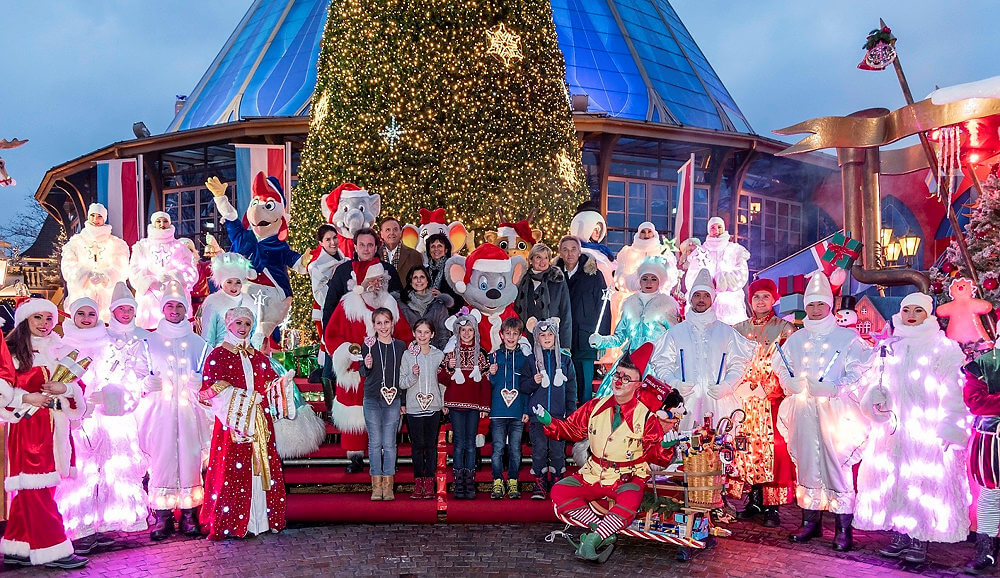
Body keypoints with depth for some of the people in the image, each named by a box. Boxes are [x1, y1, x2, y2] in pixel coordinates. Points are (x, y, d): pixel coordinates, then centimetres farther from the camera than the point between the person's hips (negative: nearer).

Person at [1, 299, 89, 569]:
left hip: (54, 427, 5)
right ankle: (51, 549, -5)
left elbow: (78, 386, 12)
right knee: (37, 488, -7)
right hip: (26, 427, -5)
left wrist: (64, 388, -7)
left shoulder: (58, 350, 16)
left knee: (31, 490, 8)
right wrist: (27, 398, -17)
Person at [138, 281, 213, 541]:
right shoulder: (151, 341, 12)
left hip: (189, 409, 0)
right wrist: (151, 383, -9)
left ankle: (188, 515, 2)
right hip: (161, 409, 0)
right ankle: (162, 517, 1)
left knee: (189, 456, -4)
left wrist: (195, 383, -8)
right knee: (162, 457, -6)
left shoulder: (196, 342, 13)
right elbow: (142, 376, 11)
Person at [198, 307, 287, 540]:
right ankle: (229, 524, 0)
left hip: (258, 423, 5)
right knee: (231, 471, -6)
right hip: (231, 423, -5)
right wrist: (239, 399, -14)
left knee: (262, 468, 3)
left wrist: (282, 382, -2)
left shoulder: (259, 357, 18)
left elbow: (269, 387, 18)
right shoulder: (218, 355, 2)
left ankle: (261, 519, 10)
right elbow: (209, 390, -7)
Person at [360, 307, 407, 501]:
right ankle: (376, 486, 9)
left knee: (389, 443, 2)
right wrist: (367, 366, -14)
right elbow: (363, 374, 5)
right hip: (372, 400, -1)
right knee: (375, 443, 2)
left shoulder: (400, 346, 7)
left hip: (393, 400, 1)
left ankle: (388, 487, 9)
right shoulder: (368, 345, 2)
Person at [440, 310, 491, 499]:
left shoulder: (480, 354, 8)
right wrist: (449, 368, -16)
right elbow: (442, 379, 4)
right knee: (459, 443, -2)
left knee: (471, 443, 2)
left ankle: (470, 483, 6)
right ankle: (458, 483, 2)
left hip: (473, 405, 1)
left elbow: (485, 382, 8)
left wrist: (485, 406, 3)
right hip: (456, 404, -1)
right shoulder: (451, 353, 6)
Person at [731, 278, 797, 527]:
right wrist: (743, 386, 0)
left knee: (772, 447, -8)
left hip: (773, 399, -3)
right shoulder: (739, 330, 15)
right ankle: (754, 500, 10)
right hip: (745, 399, 3)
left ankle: (771, 506, -4)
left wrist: (765, 387, -12)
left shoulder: (784, 329, 4)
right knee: (748, 447, 2)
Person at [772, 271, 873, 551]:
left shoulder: (846, 337, 4)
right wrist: (795, 385, -2)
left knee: (837, 461, -7)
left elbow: (859, 371, -2)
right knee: (806, 461, 5)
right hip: (802, 410, 4)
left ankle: (844, 528, -1)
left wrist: (835, 388, -15)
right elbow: (782, 370, 17)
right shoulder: (796, 339, 15)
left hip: (835, 410, -3)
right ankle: (810, 521, 14)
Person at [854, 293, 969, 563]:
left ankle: (920, 540, 7)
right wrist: (875, 397, -5)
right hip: (892, 428, 4)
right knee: (892, 480, 6)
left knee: (925, 482, -2)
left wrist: (948, 430, -12)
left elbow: (953, 394, -5)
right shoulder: (890, 347, 12)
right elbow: (879, 383, 17)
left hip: (928, 432, -4)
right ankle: (900, 535, 17)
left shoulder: (945, 347, -1)